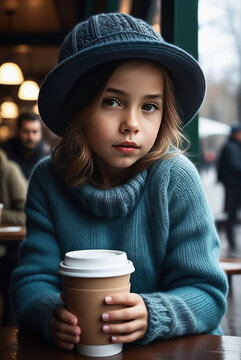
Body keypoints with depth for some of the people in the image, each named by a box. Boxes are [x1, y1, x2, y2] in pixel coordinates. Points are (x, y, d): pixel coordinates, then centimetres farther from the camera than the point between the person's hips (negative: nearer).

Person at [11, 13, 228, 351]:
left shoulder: (175, 178, -11)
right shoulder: (48, 181, -4)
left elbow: (207, 293, -11)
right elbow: (34, 279, -4)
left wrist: (149, 316, -29)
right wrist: (52, 315, -25)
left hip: (174, 351, 0)